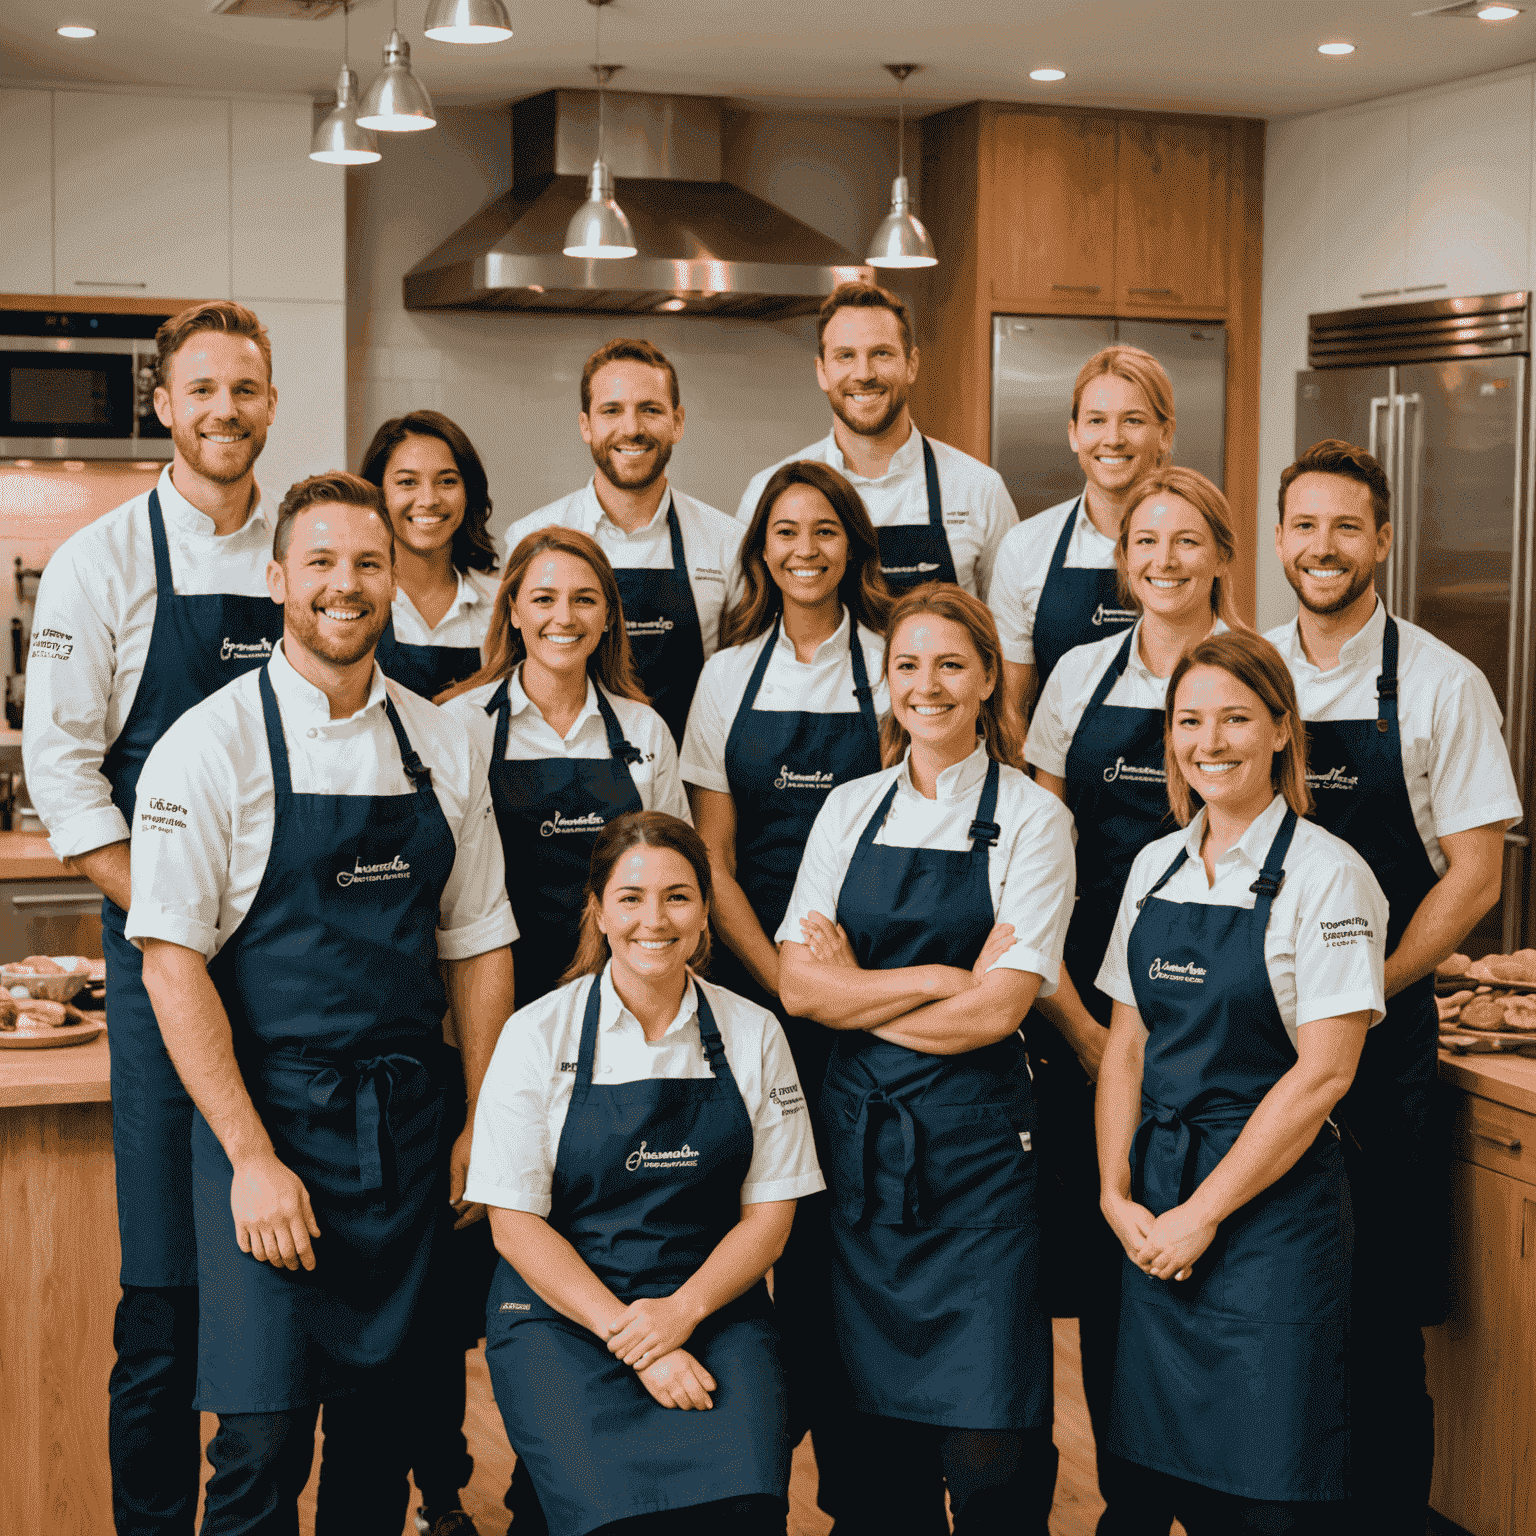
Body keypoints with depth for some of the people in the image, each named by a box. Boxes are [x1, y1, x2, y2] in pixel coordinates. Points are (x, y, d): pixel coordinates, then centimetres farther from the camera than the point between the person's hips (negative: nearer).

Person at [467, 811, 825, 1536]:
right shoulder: (537, 1035, -1)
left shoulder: (754, 1035, 6)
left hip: (711, 1303, 2)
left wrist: (682, 1311, -11)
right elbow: (515, 1225, -4)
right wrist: (626, 1336, -15)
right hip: (560, 1308, -2)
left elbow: (769, 1212, 7)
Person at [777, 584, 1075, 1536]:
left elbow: (992, 1012, -10)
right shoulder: (850, 810, 10)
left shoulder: (1032, 818, -1)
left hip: (976, 1143, -3)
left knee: (988, 1454, -6)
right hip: (856, 1135, 3)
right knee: (877, 1433, 7)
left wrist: (860, 991, -3)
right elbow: (800, 986, 0)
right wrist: (941, 976, -10)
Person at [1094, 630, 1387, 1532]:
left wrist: (1204, 1213, -13)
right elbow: (1128, 1044, 11)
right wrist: (1117, 1193, -2)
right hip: (1157, 1203, 6)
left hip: (1273, 1198, -5)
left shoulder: (1327, 875, -10)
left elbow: (1324, 1071, -14)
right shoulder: (1154, 868, 9)